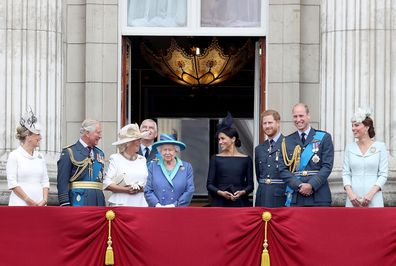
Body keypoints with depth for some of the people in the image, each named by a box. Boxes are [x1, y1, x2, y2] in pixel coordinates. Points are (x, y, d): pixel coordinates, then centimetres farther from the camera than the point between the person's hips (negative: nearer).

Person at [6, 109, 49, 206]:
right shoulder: (14, 155, -2)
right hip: (20, 204, -5)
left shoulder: (40, 156, 14)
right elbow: (12, 183, -8)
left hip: (39, 205, 5)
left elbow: (45, 181, 13)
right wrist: (29, 201, -12)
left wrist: (44, 200, -3)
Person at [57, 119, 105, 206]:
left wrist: (103, 204, 17)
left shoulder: (100, 153, 18)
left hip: (98, 202, 6)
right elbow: (62, 182, -7)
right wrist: (65, 204, -14)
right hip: (79, 202, -6)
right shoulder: (69, 152, -2)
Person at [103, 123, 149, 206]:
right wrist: (126, 190, -14)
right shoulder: (115, 159, 5)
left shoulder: (142, 160, 18)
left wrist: (142, 188, -6)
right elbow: (106, 184, -5)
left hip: (140, 203, 4)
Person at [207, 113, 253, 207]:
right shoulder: (216, 159, 7)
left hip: (240, 203, 0)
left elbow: (250, 184, 7)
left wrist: (242, 192, -13)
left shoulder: (246, 159, 7)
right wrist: (221, 193, -12)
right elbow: (209, 184, 5)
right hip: (220, 203, 0)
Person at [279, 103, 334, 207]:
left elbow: (327, 166, -2)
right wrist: (298, 185, -8)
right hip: (295, 197, 2)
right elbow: (283, 169, 7)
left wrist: (311, 185, -13)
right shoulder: (287, 141, 13)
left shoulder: (324, 137, 6)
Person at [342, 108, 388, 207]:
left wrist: (371, 193, -13)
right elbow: (346, 173, 7)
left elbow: (383, 174, -1)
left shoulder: (380, 146, 2)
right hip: (353, 199, 2)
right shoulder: (350, 147, 9)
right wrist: (350, 192, -9)